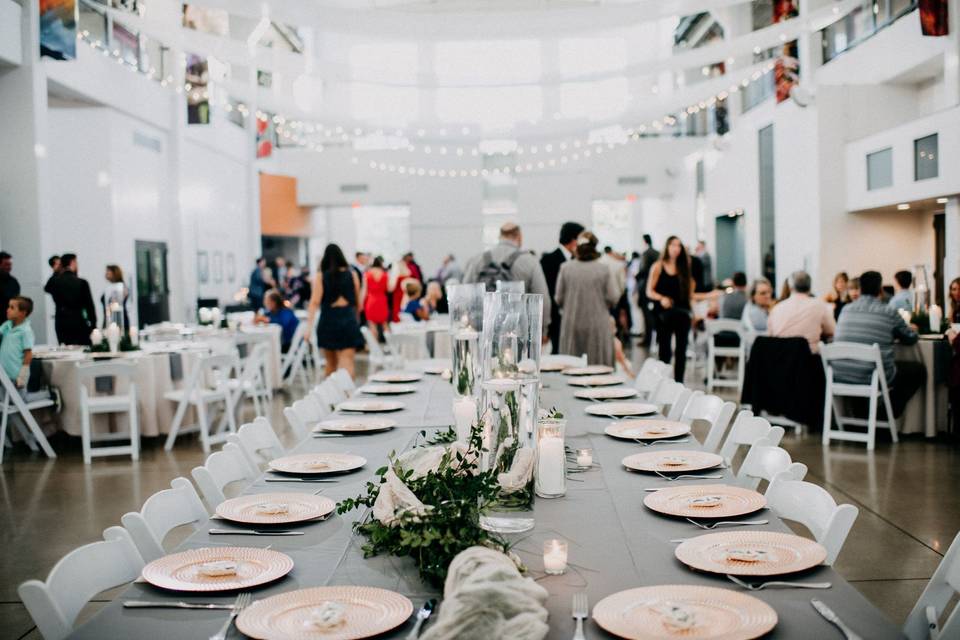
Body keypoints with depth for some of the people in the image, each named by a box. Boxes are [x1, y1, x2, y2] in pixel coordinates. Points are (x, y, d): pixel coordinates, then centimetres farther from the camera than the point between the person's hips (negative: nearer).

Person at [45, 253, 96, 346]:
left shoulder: (55, 281, 1)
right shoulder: (82, 283, -7)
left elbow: (47, 289, 26)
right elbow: (89, 305, -7)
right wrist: (93, 325, 0)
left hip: (61, 323, 3)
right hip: (79, 323, -3)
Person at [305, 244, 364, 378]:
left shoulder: (320, 276, 1)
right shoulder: (352, 274, 4)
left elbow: (315, 302, -9)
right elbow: (358, 302, 11)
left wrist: (309, 326, -12)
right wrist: (357, 320, 27)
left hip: (328, 320, 1)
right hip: (348, 319, -1)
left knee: (330, 362, 18)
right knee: (346, 362, -7)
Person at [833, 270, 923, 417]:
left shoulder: (846, 310, 8)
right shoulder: (889, 312, -4)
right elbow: (911, 338, 9)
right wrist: (896, 334, 34)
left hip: (840, 377, 5)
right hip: (873, 378, -5)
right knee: (918, 369, 19)